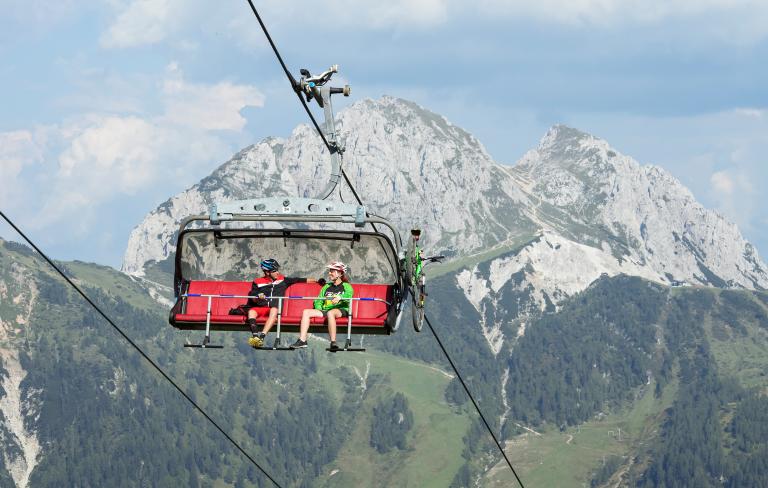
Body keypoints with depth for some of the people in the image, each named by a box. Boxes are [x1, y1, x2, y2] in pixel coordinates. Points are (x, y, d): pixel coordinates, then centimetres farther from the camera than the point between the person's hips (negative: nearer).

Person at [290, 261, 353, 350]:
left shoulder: (346, 286, 11)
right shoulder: (327, 287, 28)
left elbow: (348, 295, -11)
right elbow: (318, 301, 21)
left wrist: (340, 298, -33)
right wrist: (319, 310, 0)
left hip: (341, 310, -6)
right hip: (324, 311, 6)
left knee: (330, 313, -41)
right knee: (306, 312, -17)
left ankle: (333, 342, -44)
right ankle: (302, 340, -26)